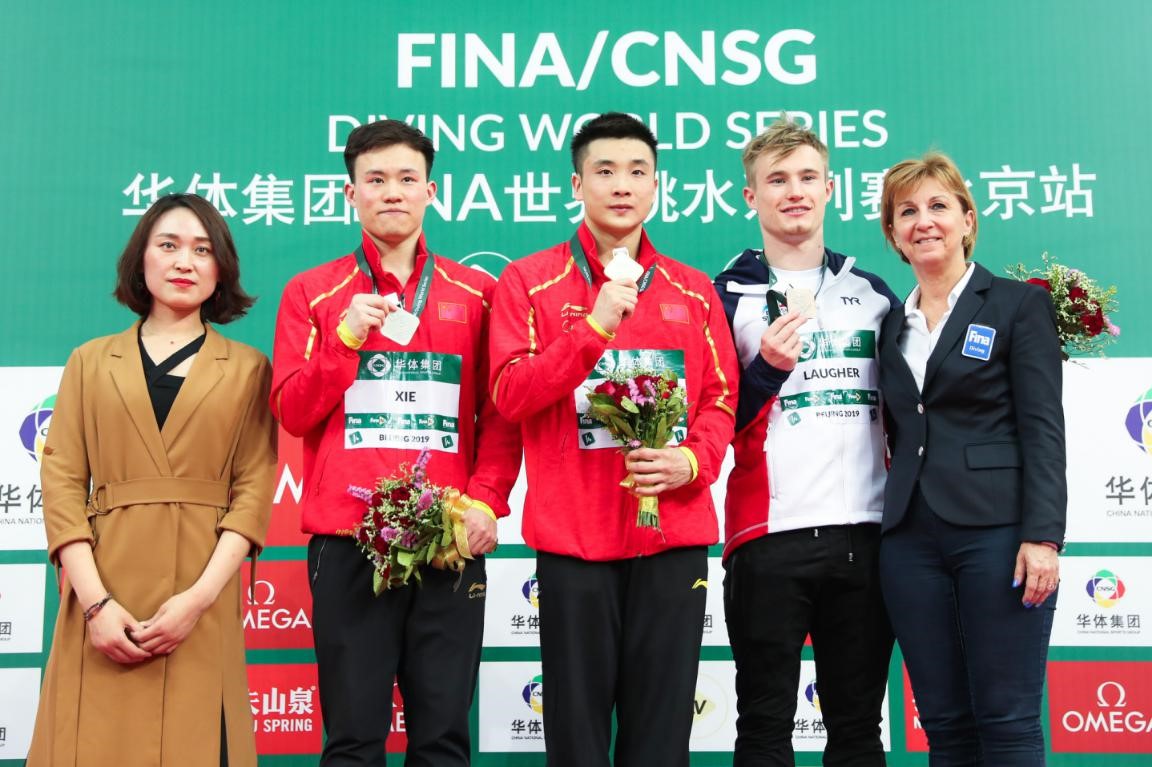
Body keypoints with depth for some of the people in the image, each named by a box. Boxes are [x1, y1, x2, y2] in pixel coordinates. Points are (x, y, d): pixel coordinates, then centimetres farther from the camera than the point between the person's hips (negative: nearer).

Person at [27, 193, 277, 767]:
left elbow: (254, 490, 1)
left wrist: (198, 597, -12)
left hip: (201, 598, -1)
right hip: (103, 594, 1)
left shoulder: (247, 369, 10)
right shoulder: (90, 362, 13)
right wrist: (96, 601, -10)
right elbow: (61, 483, 4)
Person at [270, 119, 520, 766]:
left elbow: (501, 414, 9)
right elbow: (294, 413, 3)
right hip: (347, 539, 0)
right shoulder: (313, 292, 9)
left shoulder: (476, 293, 10)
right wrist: (346, 336, -10)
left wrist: (487, 500, -5)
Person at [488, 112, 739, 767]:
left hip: (673, 533, 2)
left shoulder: (693, 291, 12)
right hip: (572, 535, -2)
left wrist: (693, 461, -9)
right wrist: (595, 327, -16)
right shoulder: (529, 282, 3)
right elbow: (509, 393, -7)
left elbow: (721, 398, 11)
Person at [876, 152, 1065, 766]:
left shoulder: (1020, 303, 2)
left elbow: (1043, 427, -6)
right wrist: (893, 518, 7)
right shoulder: (893, 325, 16)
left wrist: (1043, 534, -15)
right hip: (910, 537, 5)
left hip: (996, 531, -4)